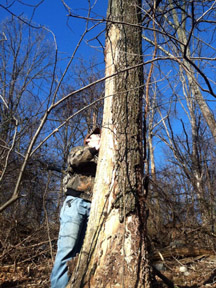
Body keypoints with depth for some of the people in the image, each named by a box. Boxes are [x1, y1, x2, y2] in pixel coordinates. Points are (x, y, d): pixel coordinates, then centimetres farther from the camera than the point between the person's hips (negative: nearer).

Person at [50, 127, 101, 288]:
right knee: (67, 248, -12)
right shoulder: (78, 150, 18)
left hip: (94, 206, 4)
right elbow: (74, 160, -6)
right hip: (76, 202, -4)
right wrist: (95, 148, -16)